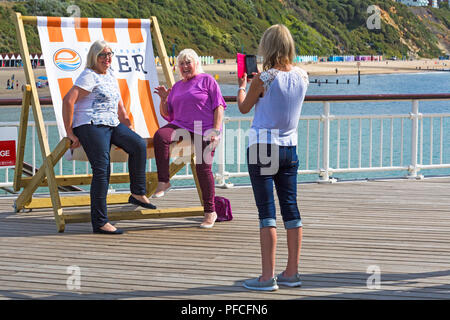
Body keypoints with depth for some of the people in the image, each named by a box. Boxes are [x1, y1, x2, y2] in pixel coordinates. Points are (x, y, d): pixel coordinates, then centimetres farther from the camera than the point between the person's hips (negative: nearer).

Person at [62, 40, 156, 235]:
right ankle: (99, 222, -16)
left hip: (111, 124, 8)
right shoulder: (89, 76, -8)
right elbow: (68, 100, -16)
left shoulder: (110, 75, 20)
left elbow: (118, 103, 30)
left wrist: (127, 129, 25)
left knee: (139, 145, -14)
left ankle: (137, 193, -2)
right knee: (102, 170, -18)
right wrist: (69, 132, -15)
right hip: (91, 126, -8)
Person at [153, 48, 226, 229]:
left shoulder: (207, 80, 8)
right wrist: (163, 99, 3)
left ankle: (210, 212, -3)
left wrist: (215, 130, -11)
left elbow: (219, 107, 0)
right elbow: (167, 115, 23)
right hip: (181, 126, 4)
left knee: (203, 168, -14)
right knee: (160, 136, -28)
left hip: (205, 129, -4)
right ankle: (163, 182, -27)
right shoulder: (177, 86, 23)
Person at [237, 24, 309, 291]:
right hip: (290, 148, 5)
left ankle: (268, 277, -2)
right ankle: (292, 273, 16)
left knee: (267, 213, -3)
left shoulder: (263, 79, -14)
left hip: (262, 147, -5)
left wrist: (242, 86, 19)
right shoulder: (302, 77, 1)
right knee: (291, 209, 10)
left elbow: (244, 107, 2)